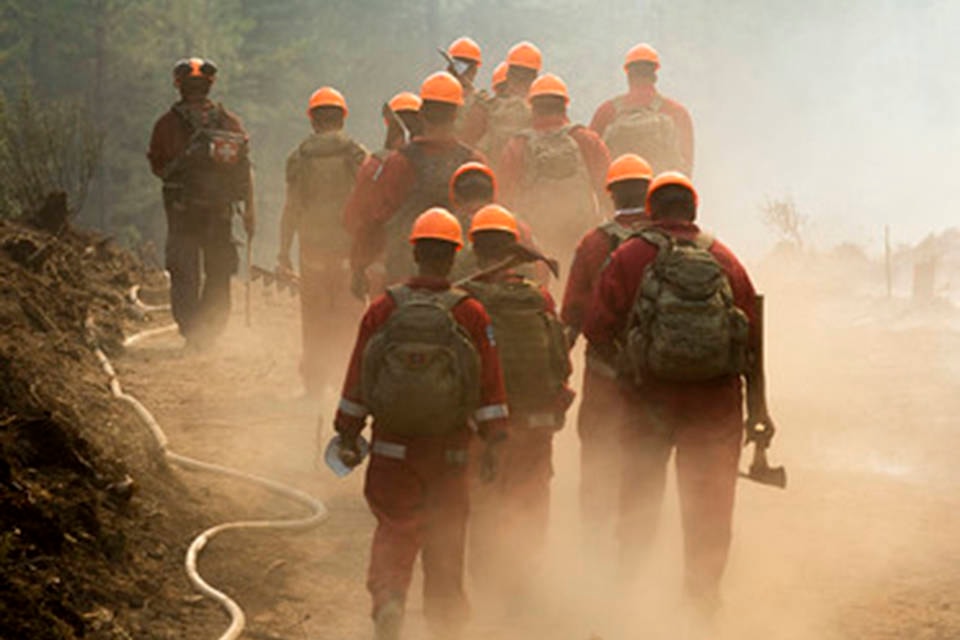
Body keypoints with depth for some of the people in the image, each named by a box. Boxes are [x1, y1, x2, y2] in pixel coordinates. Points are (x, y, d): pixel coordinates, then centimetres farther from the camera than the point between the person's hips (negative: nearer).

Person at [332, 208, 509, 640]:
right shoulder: (471, 315, -7)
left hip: (393, 446, 1)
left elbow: (357, 381, 2)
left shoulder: (383, 309, -4)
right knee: (446, 536, 12)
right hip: (449, 448, 0)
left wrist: (348, 435, 12)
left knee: (394, 529, 10)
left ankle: (387, 597, -14)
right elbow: (491, 387, -5)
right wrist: (493, 444, 1)